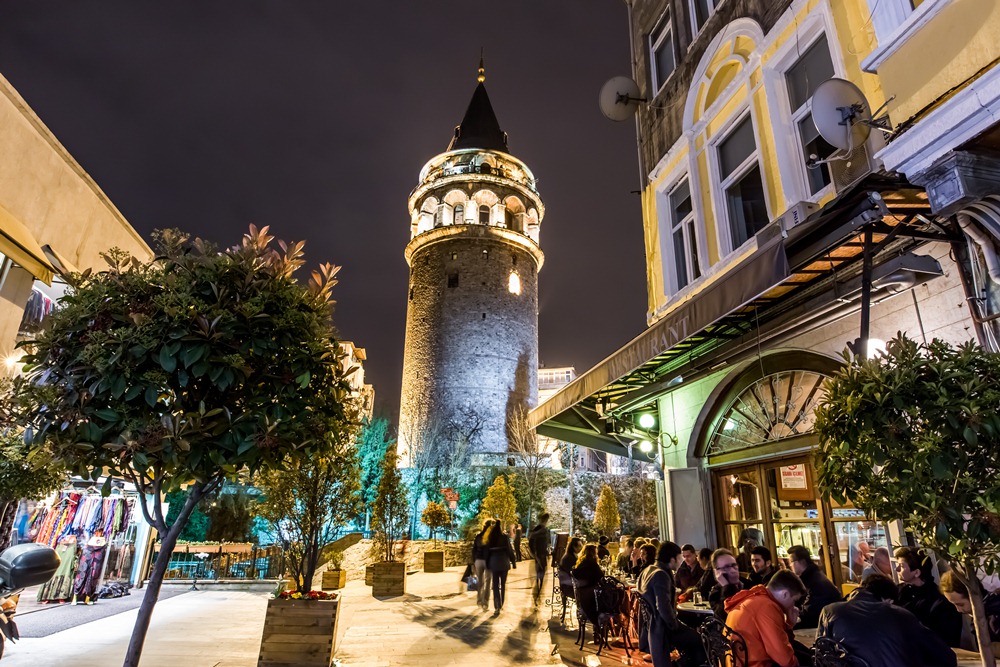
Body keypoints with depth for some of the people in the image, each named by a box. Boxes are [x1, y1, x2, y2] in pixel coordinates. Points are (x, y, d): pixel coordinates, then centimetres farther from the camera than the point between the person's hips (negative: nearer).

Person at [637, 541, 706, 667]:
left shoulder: (648, 571, 11)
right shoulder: (661, 574, -21)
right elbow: (664, 606, -29)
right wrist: (675, 625, -14)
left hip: (650, 625, 10)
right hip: (659, 627, -10)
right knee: (699, 640, -4)